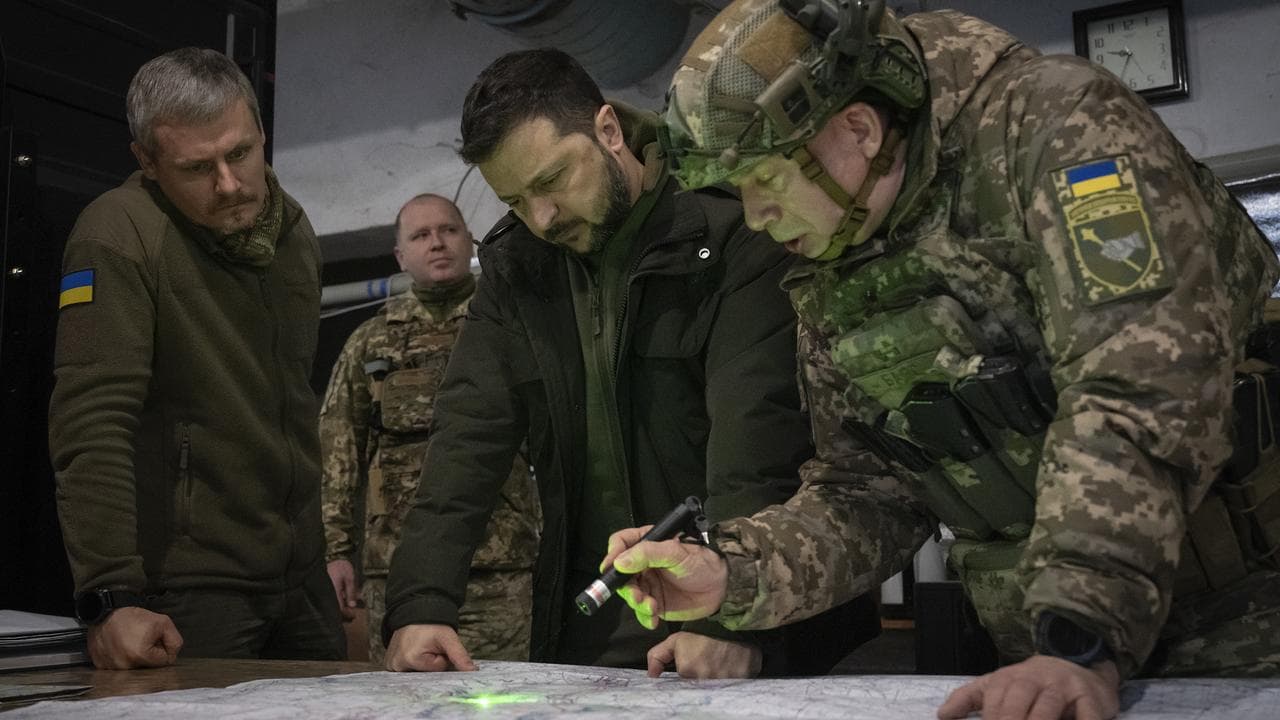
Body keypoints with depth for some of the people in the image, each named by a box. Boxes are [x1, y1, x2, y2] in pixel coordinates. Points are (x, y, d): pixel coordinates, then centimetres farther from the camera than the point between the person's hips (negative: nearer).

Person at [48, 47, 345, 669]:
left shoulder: (294, 231, 7)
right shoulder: (118, 236, -15)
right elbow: (91, 425, -21)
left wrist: (324, 548, 15)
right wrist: (112, 597, -26)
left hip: (299, 575, 7)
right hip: (186, 592, -6)